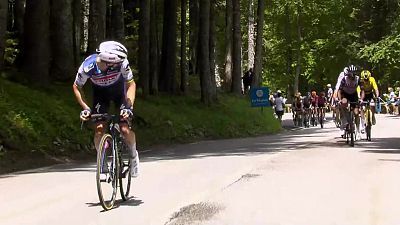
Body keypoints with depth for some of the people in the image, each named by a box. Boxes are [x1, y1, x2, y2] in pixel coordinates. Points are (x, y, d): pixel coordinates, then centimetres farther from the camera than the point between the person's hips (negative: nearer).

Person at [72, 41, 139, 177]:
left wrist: (129, 106, -34)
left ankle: (134, 155, 15)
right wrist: (85, 108, -25)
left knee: (125, 130, -14)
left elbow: (131, 84, -22)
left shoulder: (121, 63, -35)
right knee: (99, 129, -15)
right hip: (100, 93, 1)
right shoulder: (88, 67, -34)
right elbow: (76, 87, -16)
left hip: (119, 90, 0)